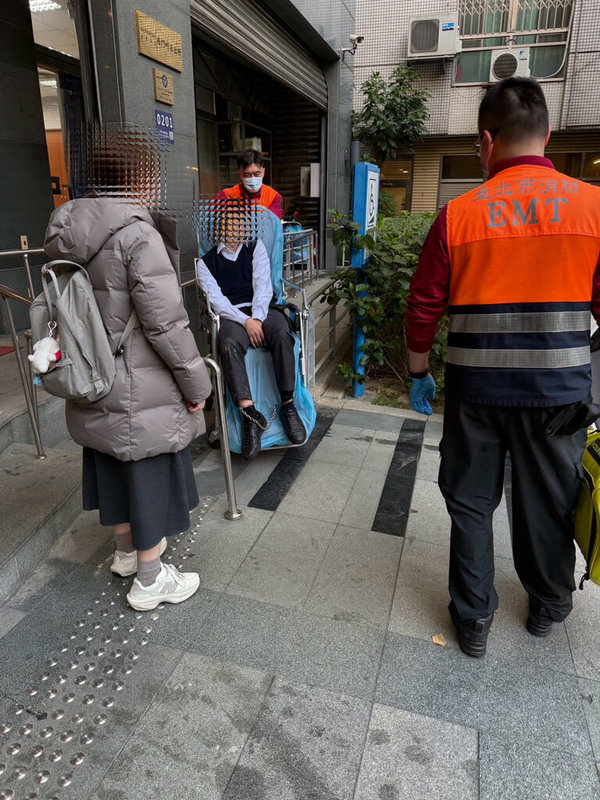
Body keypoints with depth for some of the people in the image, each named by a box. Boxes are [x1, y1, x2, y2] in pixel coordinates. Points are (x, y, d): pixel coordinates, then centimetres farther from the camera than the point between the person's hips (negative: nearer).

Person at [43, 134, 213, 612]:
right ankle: (149, 581, 25)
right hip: (141, 390, -8)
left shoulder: (67, 233, 5)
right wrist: (196, 380, -12)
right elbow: (166, 322, -22)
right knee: (150, 478, 8)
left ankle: (126, 551, 44)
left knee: (114, 469, 23)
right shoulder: (138, 234, -20)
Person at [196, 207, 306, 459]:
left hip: (263, 310, 1)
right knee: (228, 344, -36)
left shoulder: (256, 247, 19)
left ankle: (288, 405, -32)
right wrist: (245, 321, -15)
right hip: (232, 316, -1)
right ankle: (250, 414, -42)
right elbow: (216, 299, 2)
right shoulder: (206, 262, 16)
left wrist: (257, 318, -13)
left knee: (281, 334, -35)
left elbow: (263, 286, 5)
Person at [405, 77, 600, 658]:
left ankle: (473, 621, 29)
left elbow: (423, 309, -2)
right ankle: (547, 609, 42)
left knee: (469, 502, 15)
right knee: (548, 503, 19)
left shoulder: (457, 215, -6)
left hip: (476, 389, -1)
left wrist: (419, 375, 13)